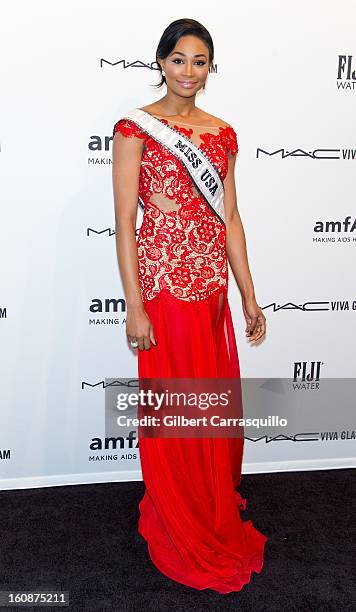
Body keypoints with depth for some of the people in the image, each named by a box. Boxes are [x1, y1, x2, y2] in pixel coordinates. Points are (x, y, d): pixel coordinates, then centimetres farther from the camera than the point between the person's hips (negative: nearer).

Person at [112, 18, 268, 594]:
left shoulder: (222, 134, 12)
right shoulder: (136, 127, -3)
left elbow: (230, 217, 11)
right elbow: (125, 220, -8)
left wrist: (249, 296, 9)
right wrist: (134, 305, -14)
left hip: (213, 287, 6)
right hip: (164, 285, -5)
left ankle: (218, 517, 39)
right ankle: (180, 533, 30)